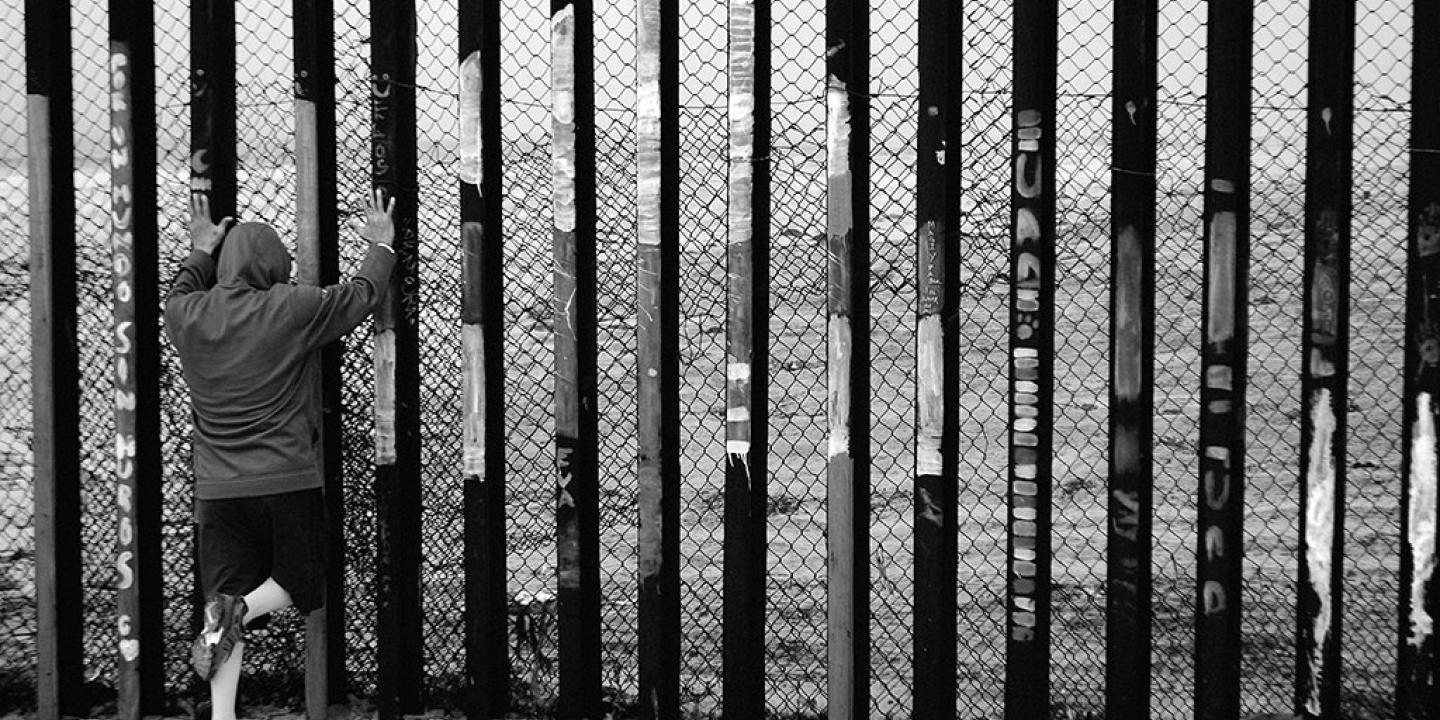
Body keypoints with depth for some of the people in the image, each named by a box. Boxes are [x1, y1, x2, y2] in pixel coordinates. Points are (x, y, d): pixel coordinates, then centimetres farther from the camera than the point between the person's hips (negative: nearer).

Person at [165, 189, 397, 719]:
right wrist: (381, 246, 24)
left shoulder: (185, 317, 3)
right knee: (298, 583, 14)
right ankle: (239, 612, -16)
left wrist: (202, 251, 43)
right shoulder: (293, 310, -7)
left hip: (217, 491, 3)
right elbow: (363, 293, 8)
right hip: (288, 482, -3)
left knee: (227, 596, 6)